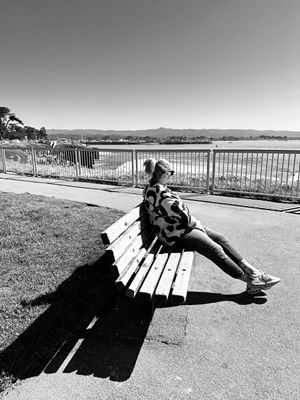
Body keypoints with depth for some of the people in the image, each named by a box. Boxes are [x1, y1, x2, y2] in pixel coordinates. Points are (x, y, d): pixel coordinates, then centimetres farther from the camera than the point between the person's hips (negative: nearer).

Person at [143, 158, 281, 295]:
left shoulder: (152, 187, 12)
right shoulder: (159, 191, -21)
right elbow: (180, 213, -24)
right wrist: (195, 223, -6)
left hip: (181, 226, 11)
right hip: (176, 233, -11)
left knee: (220, 238, 3)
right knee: (215, 249, -14)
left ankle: (251, 271, 5)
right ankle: (249, 279, -1)